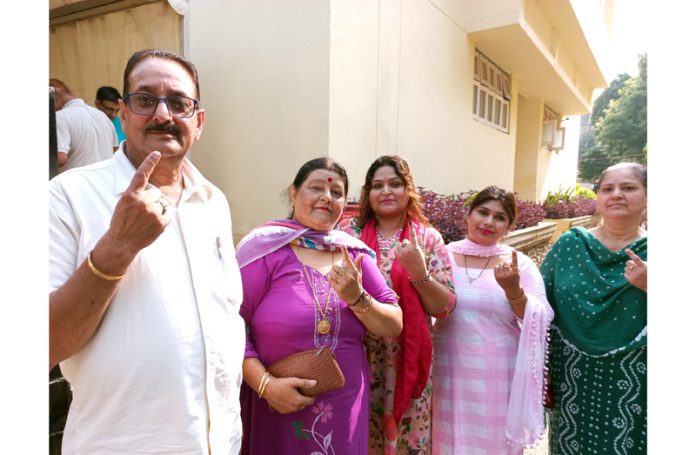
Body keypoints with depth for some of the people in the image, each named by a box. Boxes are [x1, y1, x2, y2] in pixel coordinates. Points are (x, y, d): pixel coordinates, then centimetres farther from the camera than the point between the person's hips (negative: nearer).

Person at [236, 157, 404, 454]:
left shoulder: (354, 254, 2)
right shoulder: (267, 247, -9)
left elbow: (394, 327, 1)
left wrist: (357, 298, -15)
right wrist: (265, 384, -19)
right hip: (278, 409, -3)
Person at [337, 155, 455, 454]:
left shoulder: (428, 238, 1)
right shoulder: (350, 231, 1)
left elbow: (445, 307, -2)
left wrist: (419, 272, -18)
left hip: (406, 362, 0)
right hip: (356, 358, 0)